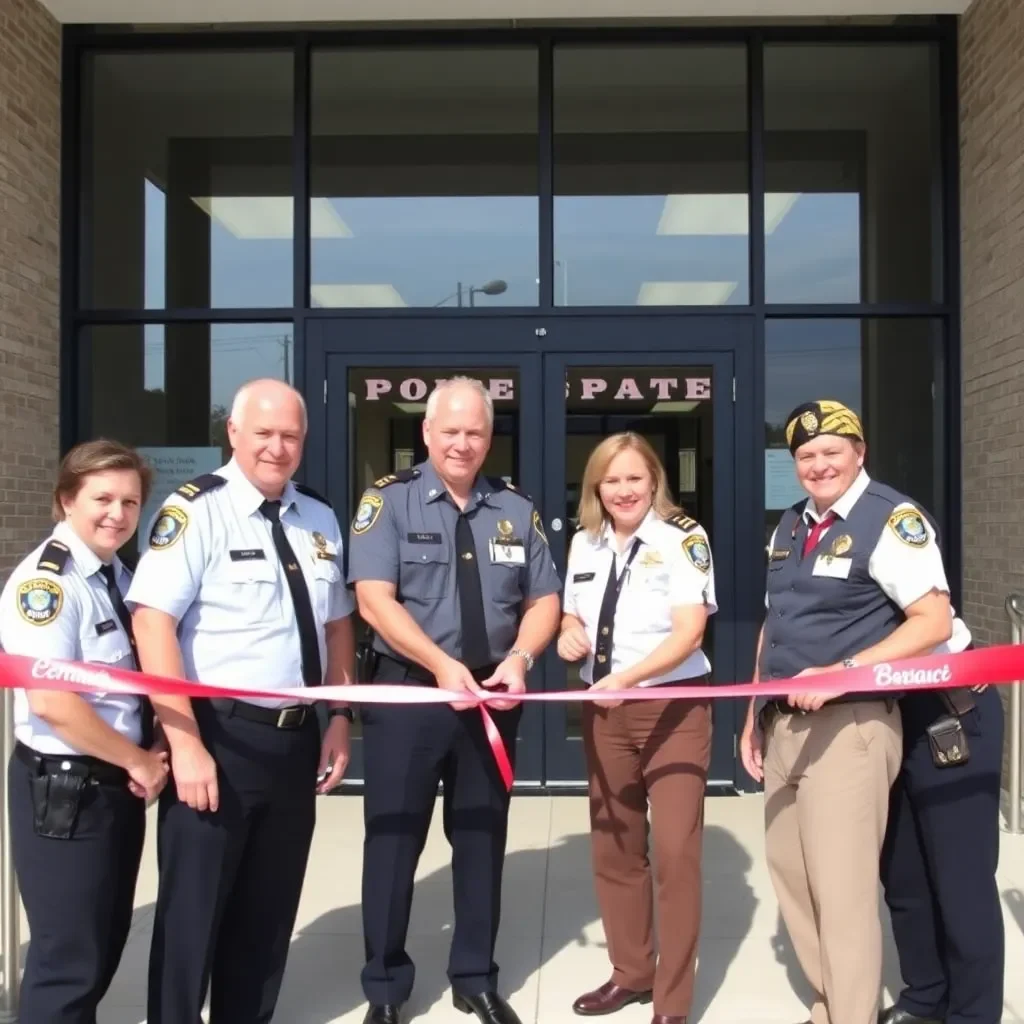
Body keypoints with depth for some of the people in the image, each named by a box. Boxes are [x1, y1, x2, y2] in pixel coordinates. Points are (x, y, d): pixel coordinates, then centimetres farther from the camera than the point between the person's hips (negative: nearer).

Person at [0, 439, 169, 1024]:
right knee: (69, 958, 1)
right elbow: (52, 702, -24)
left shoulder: (121, 579, 8)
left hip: (119, 786, 8)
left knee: (107, 944, 18)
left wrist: (152, 756, -1)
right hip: (64, 789, -8)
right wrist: (139, 762, -14)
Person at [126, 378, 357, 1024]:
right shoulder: (195, 510, -12)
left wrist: (339, 718, 8)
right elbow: (153, 625, -18)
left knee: (271, 909, 18)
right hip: (218, 737, -6)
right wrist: (186, 745, -22)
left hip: (296, 738, 6)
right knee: (194, 911, 6)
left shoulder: (320, 520, 7)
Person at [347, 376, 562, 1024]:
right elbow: (374, 599, -15)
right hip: (407, 691, -3)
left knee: (483, 835, 13)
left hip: (493, 695, 4)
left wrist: (519, 659, -13)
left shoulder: (517, 510, 6)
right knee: (394, 836, 6)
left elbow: (544, 601, 6)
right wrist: (442, 665, -25)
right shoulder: (389, 500, -5)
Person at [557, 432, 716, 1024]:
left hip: (674, 708, -6)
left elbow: (689, 632, -18)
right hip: (604, 710, 6)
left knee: (675, 852, -3)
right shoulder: (584, 544, 7)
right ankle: (631, 973, 33)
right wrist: (568, 634, -5)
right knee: (613, 848, 14)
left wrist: (626, 677, -31)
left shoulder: (683, 538, -11)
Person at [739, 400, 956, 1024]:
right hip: (785, 722, 8)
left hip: (849, 724, -8)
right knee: (791, 876, 16)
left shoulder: (893, 519, -9)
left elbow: (934, 622, -15)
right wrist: (755, 716, 17)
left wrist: (843, 672, -24)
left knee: (841, 890, -4)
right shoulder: (790, 527, 15)